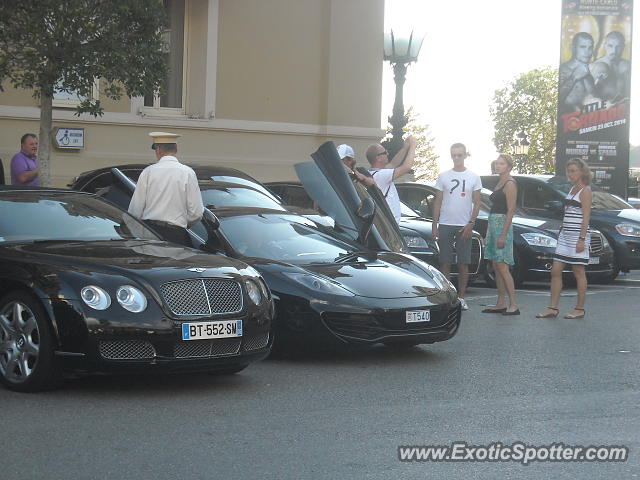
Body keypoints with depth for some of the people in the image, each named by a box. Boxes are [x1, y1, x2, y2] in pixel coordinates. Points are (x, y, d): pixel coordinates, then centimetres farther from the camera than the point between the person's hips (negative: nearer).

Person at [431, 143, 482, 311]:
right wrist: (434, 226, 1)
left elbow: (477, 203, 5)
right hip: (445, 225, 0)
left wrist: (470, 223, -8)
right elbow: (437, 202, 8)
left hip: (464, 226, 0)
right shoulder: (443, 177, 7)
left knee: (463, 264, 1)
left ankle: (461, 297, 7)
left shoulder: (473, 178, 6)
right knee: (445, 263, 0)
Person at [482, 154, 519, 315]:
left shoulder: (510, 184, -10)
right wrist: (488, 233, 20)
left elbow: (511, 211, -16)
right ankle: (501, 303, 12)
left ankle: (514, 304, -12)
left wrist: (503, 235, -21)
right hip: (493, 225, 10)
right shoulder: (499, 183, 18)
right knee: (496, 267, 9)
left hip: (502, 225, -10)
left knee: (502, 267, -12)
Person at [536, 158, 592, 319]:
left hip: (577, 236, -9)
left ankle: (580, 309, 6)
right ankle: (552, 308, 5)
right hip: (565, 235, 9)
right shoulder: (572, 190, 17)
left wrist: (581, 239, -19)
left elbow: (586, 217, -14)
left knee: (578, 272, -1)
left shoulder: (585, 190, -8)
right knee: (556, 271, 3)